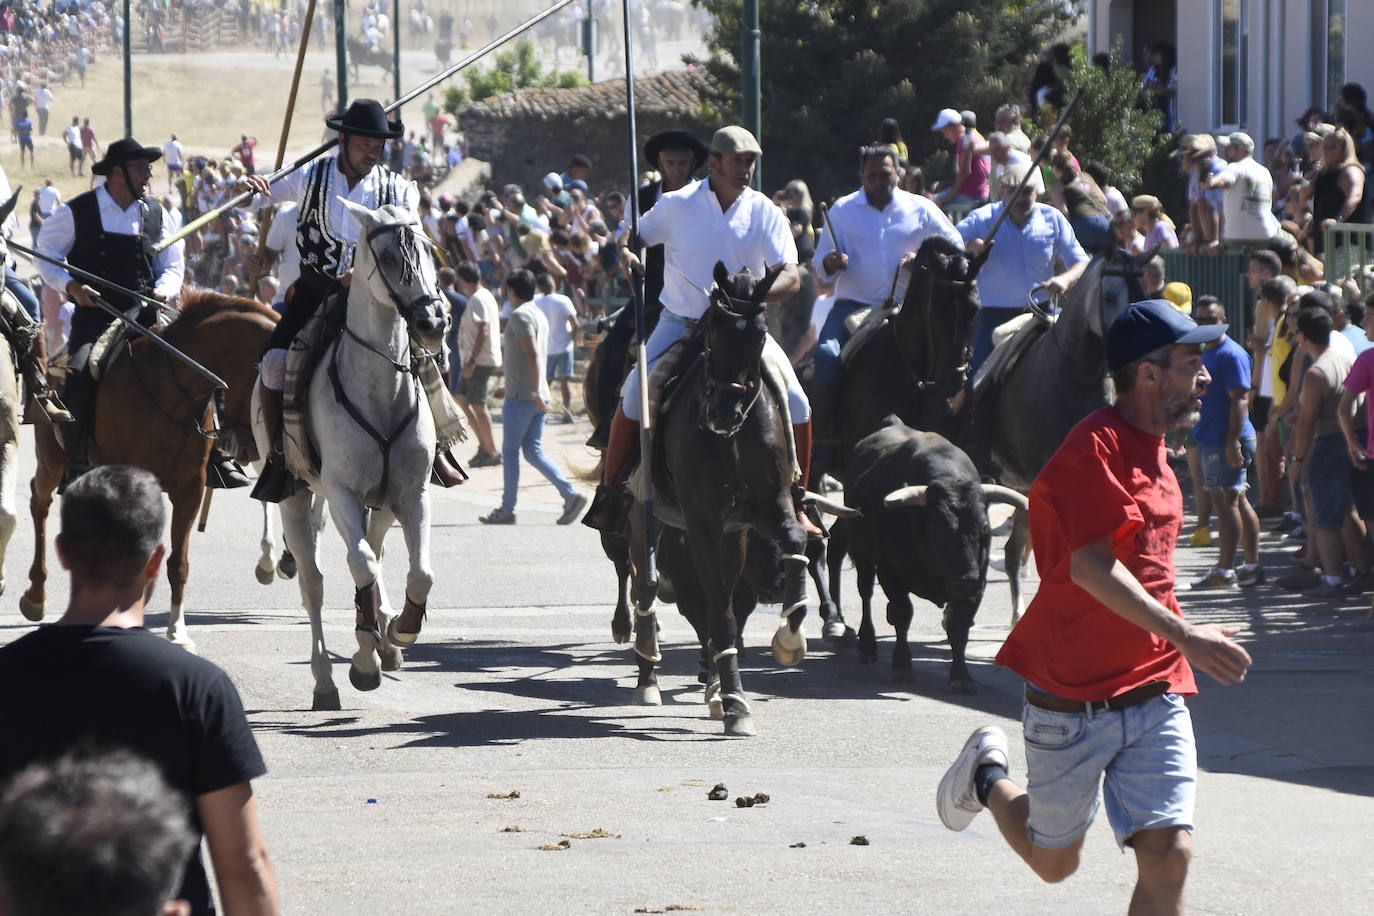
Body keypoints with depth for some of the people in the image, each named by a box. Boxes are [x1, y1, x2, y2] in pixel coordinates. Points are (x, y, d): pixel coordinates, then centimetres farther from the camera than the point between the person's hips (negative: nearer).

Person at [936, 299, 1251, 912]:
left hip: (1153, 696, 7)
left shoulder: (1152, 450, 11)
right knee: (1054, 861, 12)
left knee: (1168, 854, -8)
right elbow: (1090, 566, -27)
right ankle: (987, 776, 41)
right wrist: (1183, 635, -32)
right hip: (1073, 698, -7)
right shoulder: (1096, 447, -17)